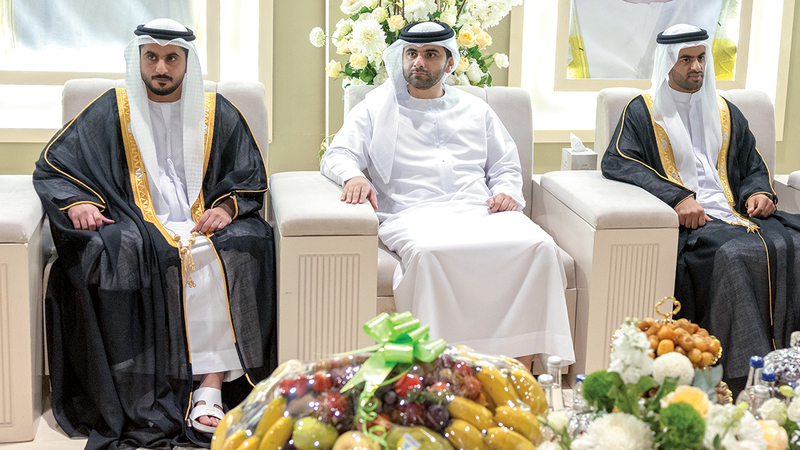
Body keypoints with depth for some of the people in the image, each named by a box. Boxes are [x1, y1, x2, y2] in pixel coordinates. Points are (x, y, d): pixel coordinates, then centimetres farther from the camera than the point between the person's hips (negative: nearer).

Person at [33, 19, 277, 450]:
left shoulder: (217, 112, 14)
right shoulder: (112, 111, 11)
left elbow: (251, 175, 13)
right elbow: (52, 167, 10)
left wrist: (226, 207, -7)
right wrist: (76, 202, -10)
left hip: (204, 223, 1)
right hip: (136, 223, 0)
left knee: (243, 246, -32)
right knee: (109, 250, -35)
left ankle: (210, 388, -36)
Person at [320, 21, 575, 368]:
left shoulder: (475, 110, 28)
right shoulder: (377, 109, 20)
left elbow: (506, 166, 29)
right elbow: (337, 155, 10)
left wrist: (506, 191, 5)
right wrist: (353, 176, -15)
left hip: (479, 211, 3)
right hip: (413, 216, -3)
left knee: (539, 245, -28)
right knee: (429, 251, -41)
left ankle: (523, 359, -26)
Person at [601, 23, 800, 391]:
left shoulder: (724, 112, 24)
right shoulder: (644, 111, 8)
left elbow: (754, 167, 28)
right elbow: (616, 161, -9)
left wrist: (759, 193, 2)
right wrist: (676, 197, -21)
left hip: (732, 215, 5)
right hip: (687, 222, -5)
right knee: (734, 255, -34)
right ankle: (743, 377, -29)